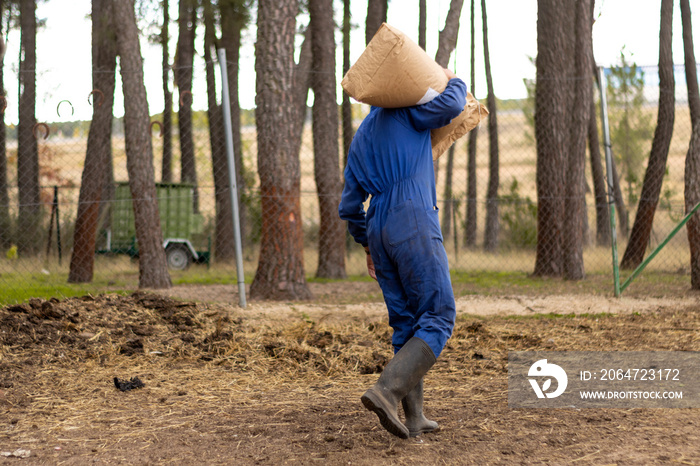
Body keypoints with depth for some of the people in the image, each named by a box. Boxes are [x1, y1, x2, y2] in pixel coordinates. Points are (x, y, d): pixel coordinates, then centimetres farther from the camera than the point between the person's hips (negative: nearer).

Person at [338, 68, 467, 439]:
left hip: (379, 232, 8)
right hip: (414, 224, -7)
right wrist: (452, 80, 11)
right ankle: (386, 391, -22)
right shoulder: (403, 112, 4)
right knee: (438, 318, -7)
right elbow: (451, 105, -11)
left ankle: (414, 417, 9)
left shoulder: (360, 138, 23)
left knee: (406, 325, 11)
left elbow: (350, 206, 23)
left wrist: (367, 244, 33)